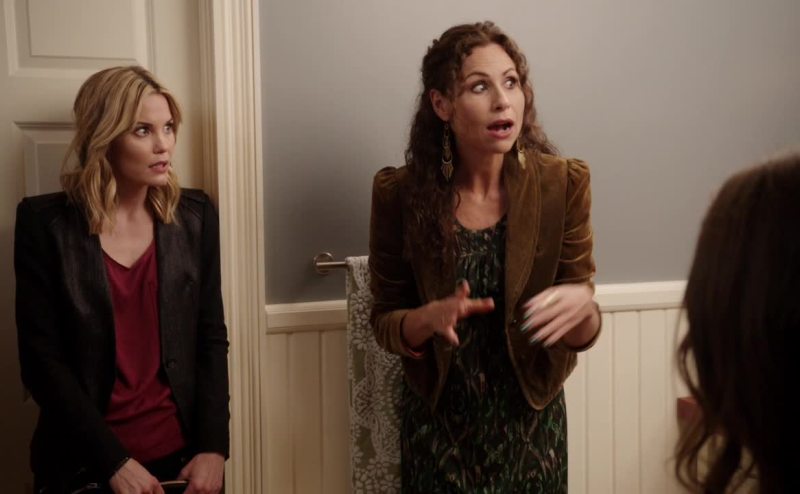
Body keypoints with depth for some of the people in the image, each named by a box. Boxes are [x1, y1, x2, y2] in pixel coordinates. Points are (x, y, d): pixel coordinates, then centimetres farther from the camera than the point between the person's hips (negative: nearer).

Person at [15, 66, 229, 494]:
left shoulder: (194, 215, -1)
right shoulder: (46, 222, -8)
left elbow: (211, 338, 0)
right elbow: (41, 358, -9)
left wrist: (213, 446, -8)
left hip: (183, 453, 2)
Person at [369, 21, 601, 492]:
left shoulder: (563, 183, -14)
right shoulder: (400, 192, -14)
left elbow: (582, 335, -8)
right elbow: (385, 322, -5)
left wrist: (583, 304, -29)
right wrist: (428, 319, -25)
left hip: (530, 420, 1)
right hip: (438, 422, 0)